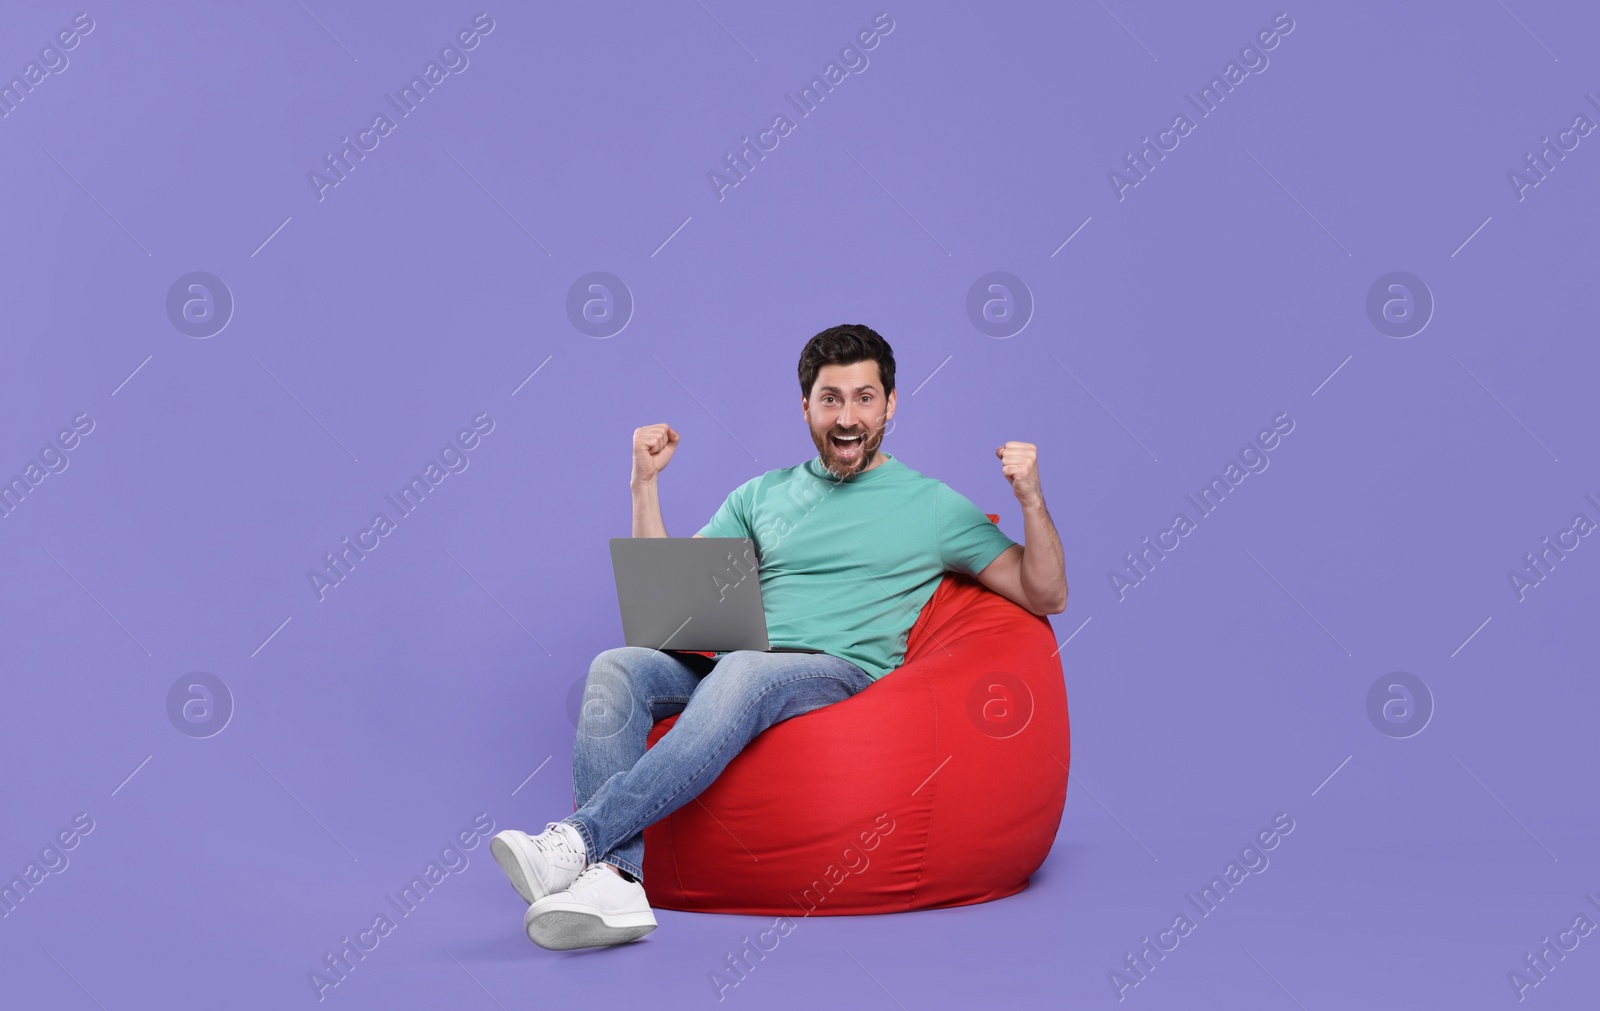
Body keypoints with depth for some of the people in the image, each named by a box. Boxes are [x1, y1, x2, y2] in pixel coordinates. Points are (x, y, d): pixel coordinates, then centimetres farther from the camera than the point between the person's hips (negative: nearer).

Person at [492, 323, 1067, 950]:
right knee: (616, 669, -26)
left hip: (843, 673, -4)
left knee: (743, 671, -38)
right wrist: (645, 483, 11)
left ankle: (577, 838, -45)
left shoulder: (934, 506, 14)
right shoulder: (762, 494, 24)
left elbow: (1045, 598, 9)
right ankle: (613, 881, -40)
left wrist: (1031, 500, -6)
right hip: (737, 669, 4)